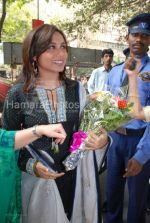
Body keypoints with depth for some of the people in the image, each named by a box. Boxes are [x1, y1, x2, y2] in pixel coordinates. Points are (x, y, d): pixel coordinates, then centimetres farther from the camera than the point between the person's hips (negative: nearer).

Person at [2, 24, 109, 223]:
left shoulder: (77, 89, -2)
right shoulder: (18, 94, -10)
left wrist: (101, 140, -17)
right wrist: (30, 165, -18)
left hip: (75, 177, 3)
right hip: (37, 180, -2)